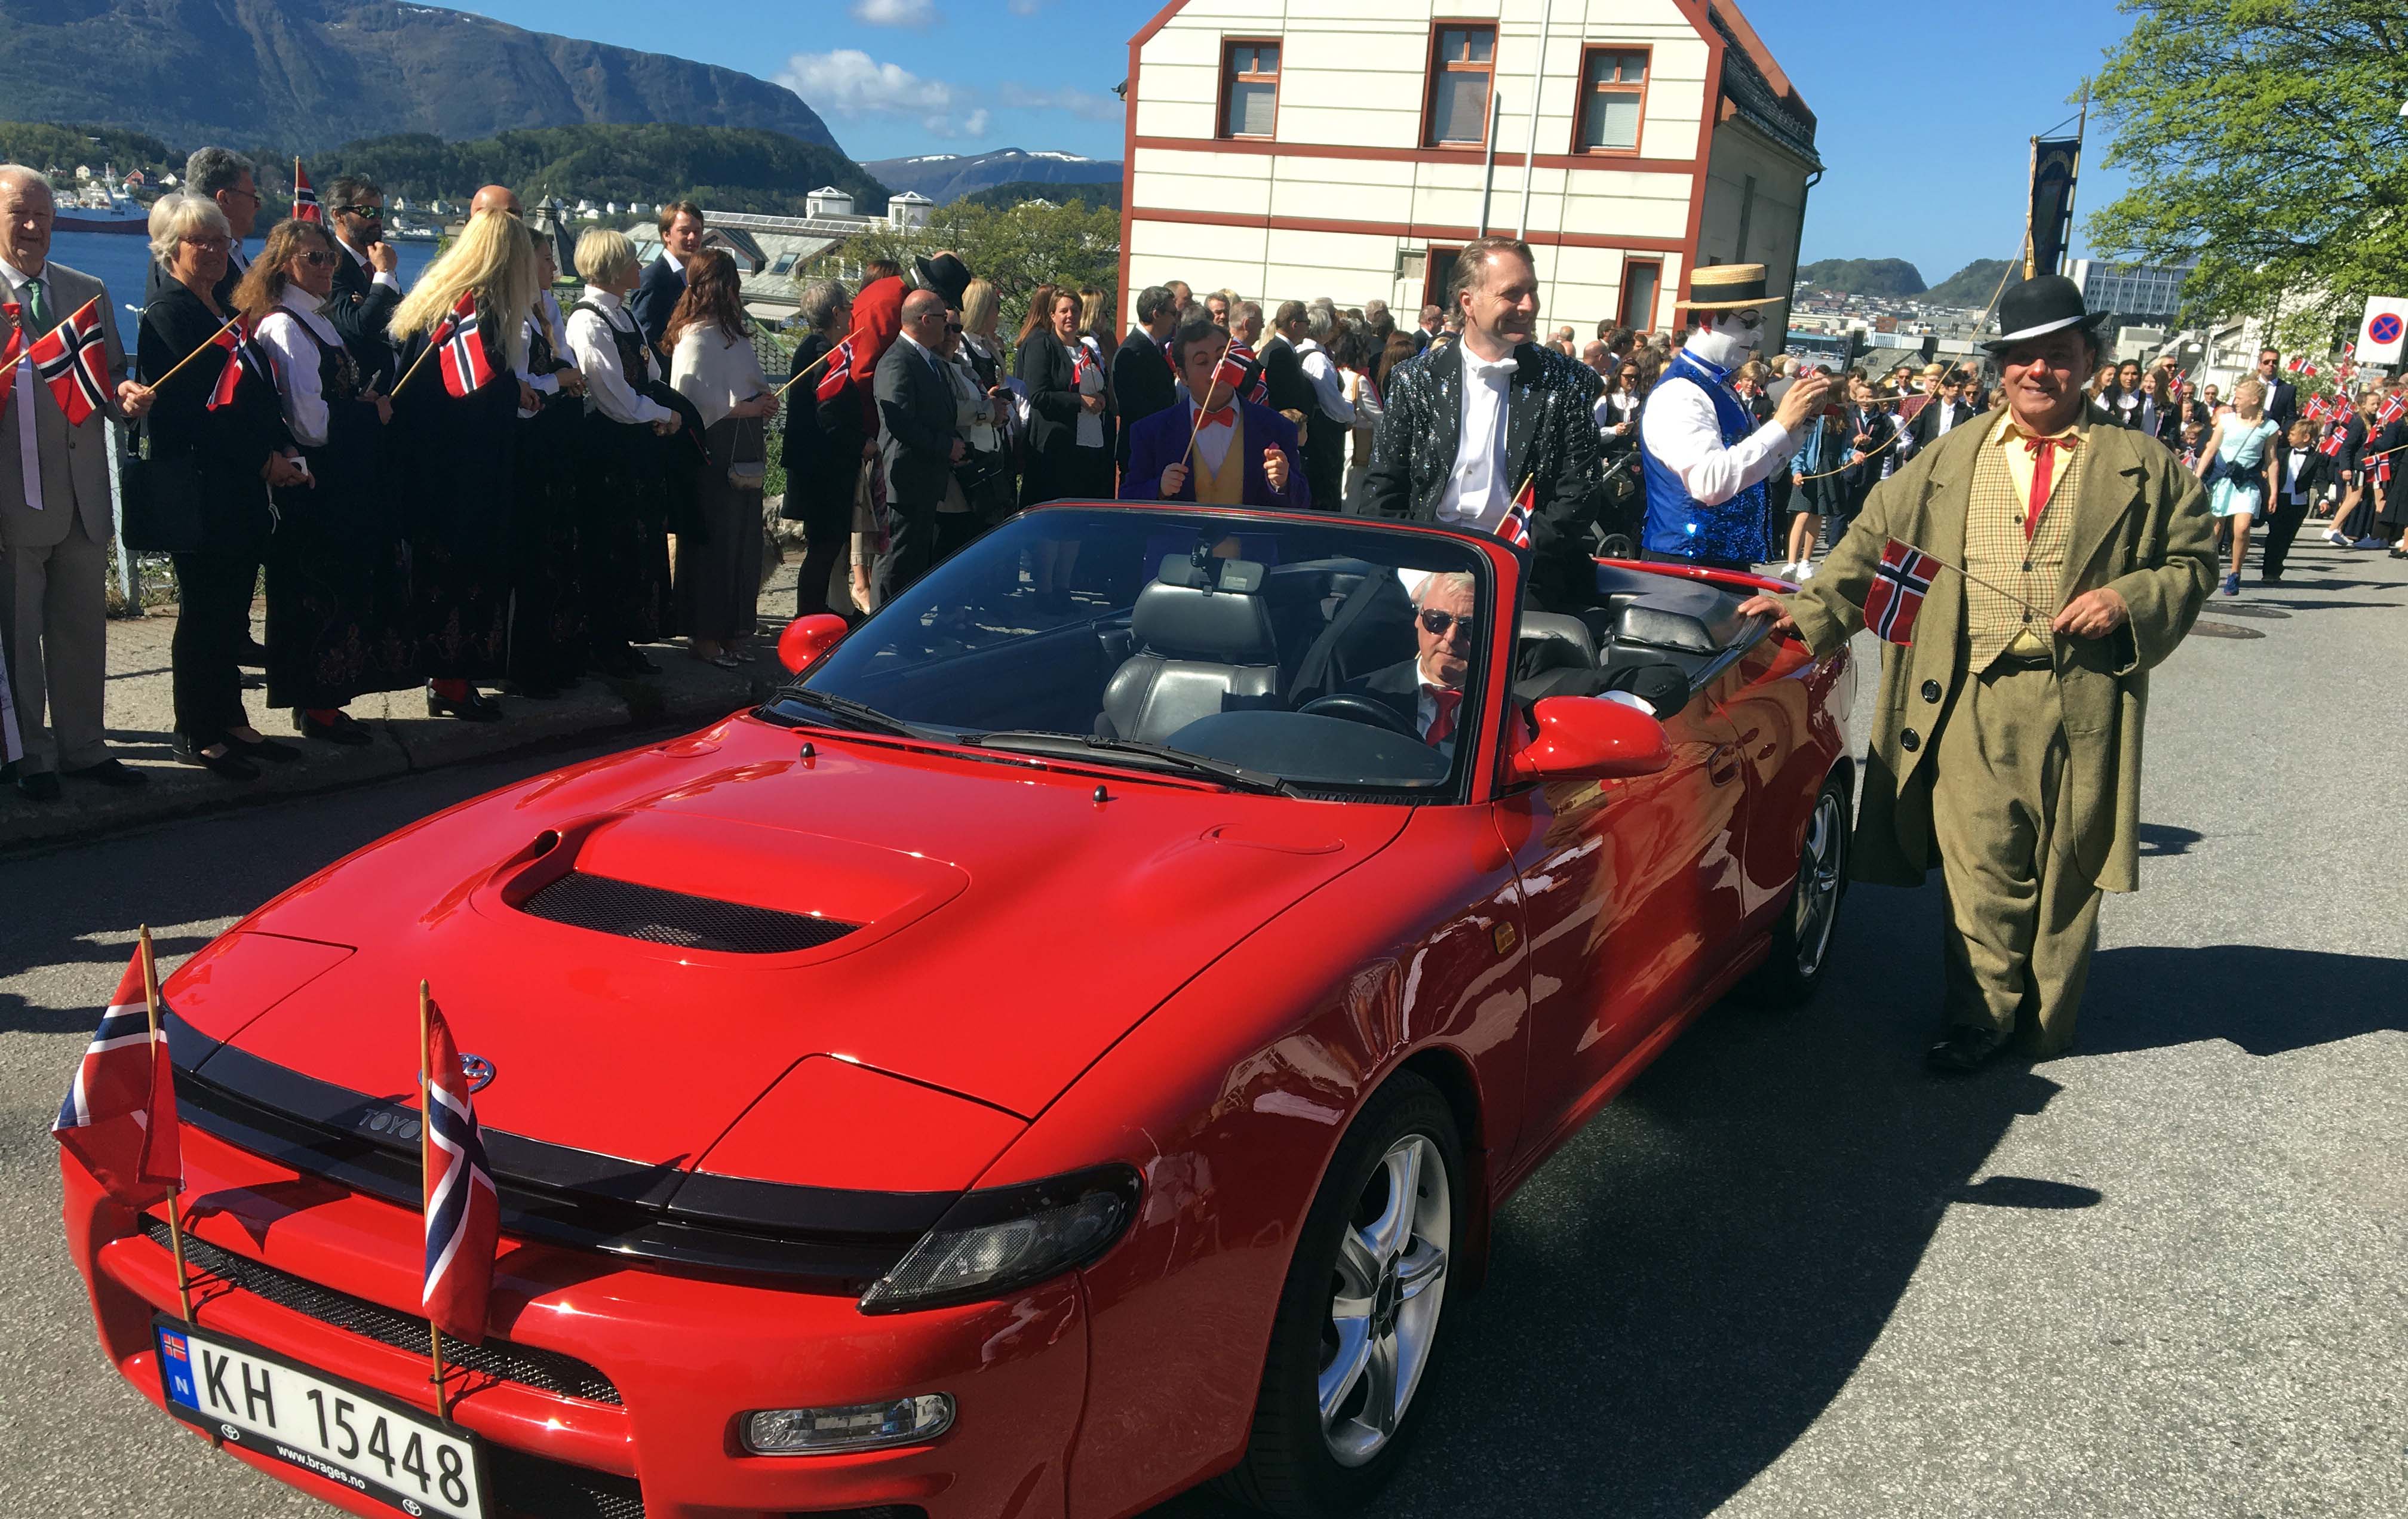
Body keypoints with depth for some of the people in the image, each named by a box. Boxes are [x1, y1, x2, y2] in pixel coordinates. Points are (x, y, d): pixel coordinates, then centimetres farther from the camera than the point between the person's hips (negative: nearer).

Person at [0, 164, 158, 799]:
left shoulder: (88, 292, 12)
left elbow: (112, 380, 14)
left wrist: (125, 397, -7)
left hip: (83, 495, 5)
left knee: (83, 628, 13)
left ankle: (84, 747, 25)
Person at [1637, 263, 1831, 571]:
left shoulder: (1719, 385, 13)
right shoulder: (1679, 394, -17)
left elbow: (1760, 468, 22)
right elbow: (1710, 482, -32)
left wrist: (1801, 416, 5)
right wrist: (1782, 423, -26)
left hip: (1727, 563, 9)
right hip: (1684, 567, -9)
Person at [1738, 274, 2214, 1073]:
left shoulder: (2142, 466, 9)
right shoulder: (1949, 460, 12)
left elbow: (2192, 562, 10)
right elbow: (1873, 542, 12)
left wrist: (2131, 598, -9)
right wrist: (1811, 611, 2)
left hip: (2081, 699, 0)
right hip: (1973, 698, 0)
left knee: (2066, 862, 8)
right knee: (1982, 861, -2)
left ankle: (2045, 1025, 23)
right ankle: (1980, 1016, 11)